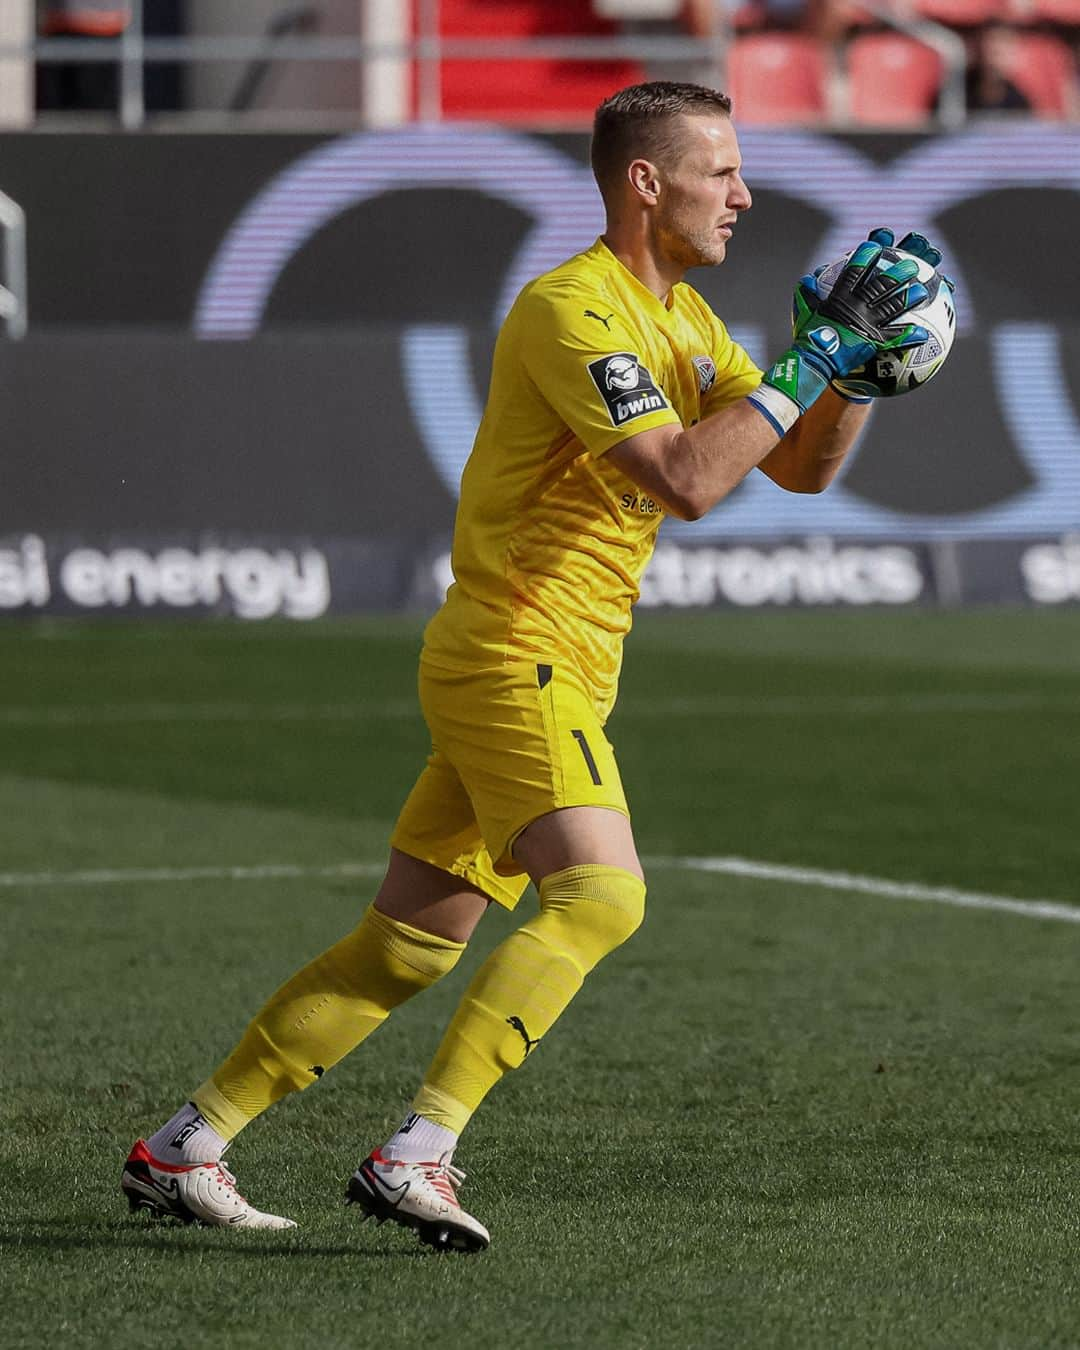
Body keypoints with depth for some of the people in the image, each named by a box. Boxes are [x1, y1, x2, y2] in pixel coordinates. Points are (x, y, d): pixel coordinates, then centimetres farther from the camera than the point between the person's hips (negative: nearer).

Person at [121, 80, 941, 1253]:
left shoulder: (681, 318, 15)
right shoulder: (574, 308, -16)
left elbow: (802, 467, 18)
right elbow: (686, 479, -26)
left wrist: (858, 365, 0)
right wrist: (812, 358, -22)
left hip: (561, 672, 10)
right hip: (516, 657, -10)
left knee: (407, 948, 9)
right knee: (598, 893, -25)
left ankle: (181, 1152, 14)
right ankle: (416, 1154, -26)